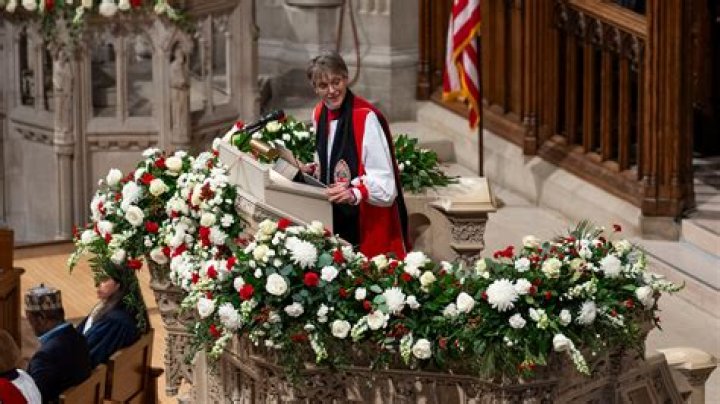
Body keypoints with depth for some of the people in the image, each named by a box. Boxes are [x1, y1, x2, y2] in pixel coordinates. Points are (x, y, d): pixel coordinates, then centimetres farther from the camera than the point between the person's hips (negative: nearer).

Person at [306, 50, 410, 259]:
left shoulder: (366, 118, -19)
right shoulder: (319, 114, 5)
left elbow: (384, 182, -22)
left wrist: (355, 193, -37)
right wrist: (314, 171, 2)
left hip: (368, 224, -7)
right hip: (335, 220, 7)